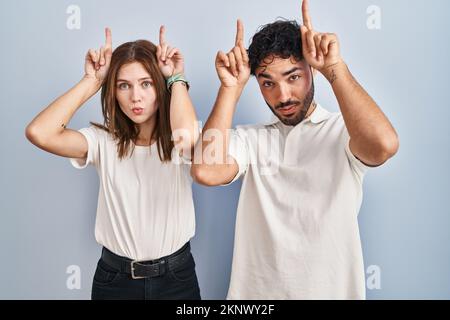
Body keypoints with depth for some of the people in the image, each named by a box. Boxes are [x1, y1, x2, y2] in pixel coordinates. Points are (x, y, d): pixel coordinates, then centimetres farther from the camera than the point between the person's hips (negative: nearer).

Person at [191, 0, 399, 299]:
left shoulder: (343, 129, -9)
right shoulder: (250, 138, -2)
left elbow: (383, 145, -31)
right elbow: (206, 171, -21)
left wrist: (334, 67, -25)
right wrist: (231, 87, -18)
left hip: (331, 289, -1)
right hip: (256, 289, 2)